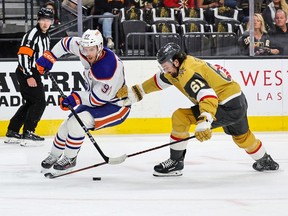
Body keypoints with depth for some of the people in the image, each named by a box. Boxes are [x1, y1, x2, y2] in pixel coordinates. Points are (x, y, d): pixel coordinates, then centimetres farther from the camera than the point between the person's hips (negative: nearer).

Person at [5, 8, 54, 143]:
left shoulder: (46, 36, 14)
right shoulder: (32, 35, -17)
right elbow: (23, 55, -22)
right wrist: (29, 76, -23)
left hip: (34, 73, 10)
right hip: (26, 73, -10)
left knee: (30, 103, 13)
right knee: (39, 102, -11)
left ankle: (12, 131, 18)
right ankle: (28, 132, -7)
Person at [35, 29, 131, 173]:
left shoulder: (108, 70, -36)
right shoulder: (85, 50, -14)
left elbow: (97, 99, -28)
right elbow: (67, 43, 5)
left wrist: (76, 98, -27)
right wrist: (48, 57, 0)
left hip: (116, 106, -8)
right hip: (95, 101, 8)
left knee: (76, 123, -22)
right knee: (67, 125, 5)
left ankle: (69, 159, 0)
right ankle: (54, 155, 30)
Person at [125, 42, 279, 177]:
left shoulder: (187, 73, -23)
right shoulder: (177, 67, 6)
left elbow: (208, 96, -36)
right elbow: (159, 81, 20)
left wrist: (204, 123, -48)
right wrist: (136, 92, 17)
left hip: (227, 107, -10)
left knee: (180, 117, -13)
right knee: (241, 135, 36)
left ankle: (176, 162, -5)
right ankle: (265, 162, 57)